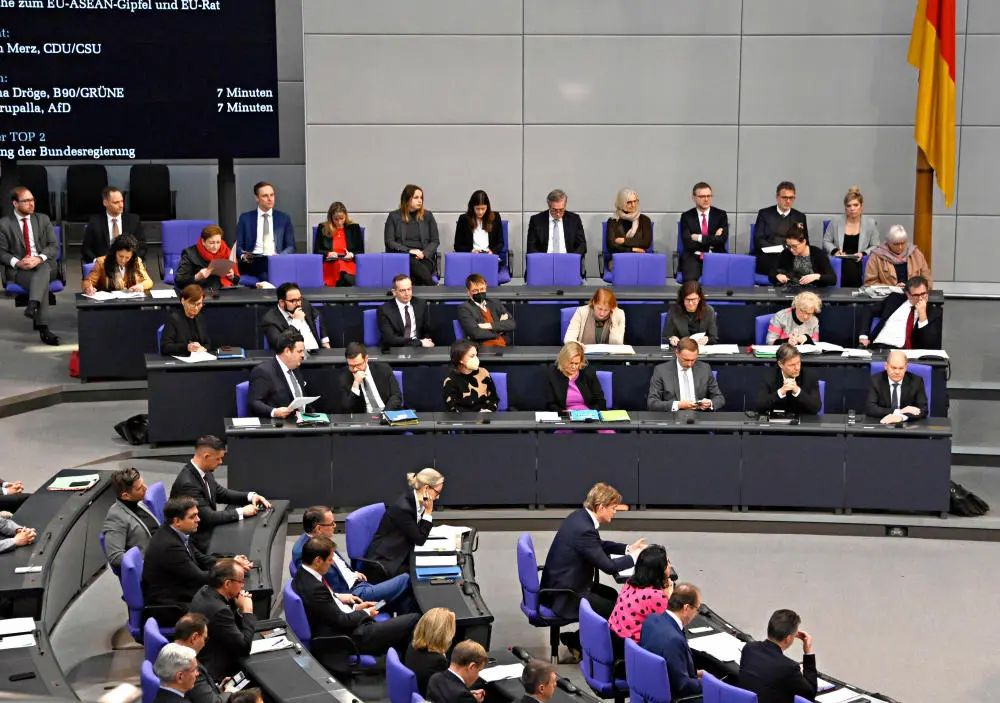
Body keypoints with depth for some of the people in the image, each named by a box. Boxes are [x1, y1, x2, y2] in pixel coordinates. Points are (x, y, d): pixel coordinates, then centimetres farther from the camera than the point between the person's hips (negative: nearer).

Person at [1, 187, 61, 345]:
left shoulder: (43, 219, 13)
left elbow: (54, 246, 6)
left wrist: (39, 258, -14)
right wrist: (17, 262, -18)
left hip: (45, 265, 2)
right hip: (19, 270, -2)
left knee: (43, 269, -37)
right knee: (43, 283, -34)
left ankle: (32, 306, -56)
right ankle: (43, 328, -40)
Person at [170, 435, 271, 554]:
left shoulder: (205, 472, 0)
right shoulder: (187, 483, -27)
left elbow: (220, 493, 15)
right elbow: (207, 517, -27)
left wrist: (250, 496, 0)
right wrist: (241, 512, -20)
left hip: (209, 528, 8)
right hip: (198, 540, -8)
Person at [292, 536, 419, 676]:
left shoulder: (302, 576, 2)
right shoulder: (315, 588, -28)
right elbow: (342, 621, -20)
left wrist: (355, 608, 8)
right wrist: (366, 613, -3)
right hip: (351, 638, -11)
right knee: (414, 620, -9)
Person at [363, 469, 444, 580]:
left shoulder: (415, 500, 0)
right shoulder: (403, 507, -25)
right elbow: (420, 540, -18)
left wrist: (428, 510, -6)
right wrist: (428, 511, -19)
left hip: (401, 556, 9)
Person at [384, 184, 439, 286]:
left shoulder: (427, 216, 16)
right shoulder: (394, 216, 11)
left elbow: (435, 241, 13)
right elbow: (389, 242, 4)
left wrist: (424, 253, -7)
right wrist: (409, 250, -11)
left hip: (424, 258, 2)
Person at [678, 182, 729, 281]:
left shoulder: (721, 215, 8)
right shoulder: (686, 216, 6)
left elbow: (722, 239, -5)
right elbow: (688, 242, -5)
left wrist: (700, 238, -6)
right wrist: (712, 241, -6)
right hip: (693, 257, -1)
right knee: (690, 280, -31)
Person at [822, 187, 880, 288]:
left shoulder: (871, 223, 7)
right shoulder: (836, 221, 7)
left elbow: (875, 246, 10)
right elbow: (826, 241, 15)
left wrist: (863, 253, -9)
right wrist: (835, 251, -5)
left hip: (860, 262, 0)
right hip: (839, 260, 0)